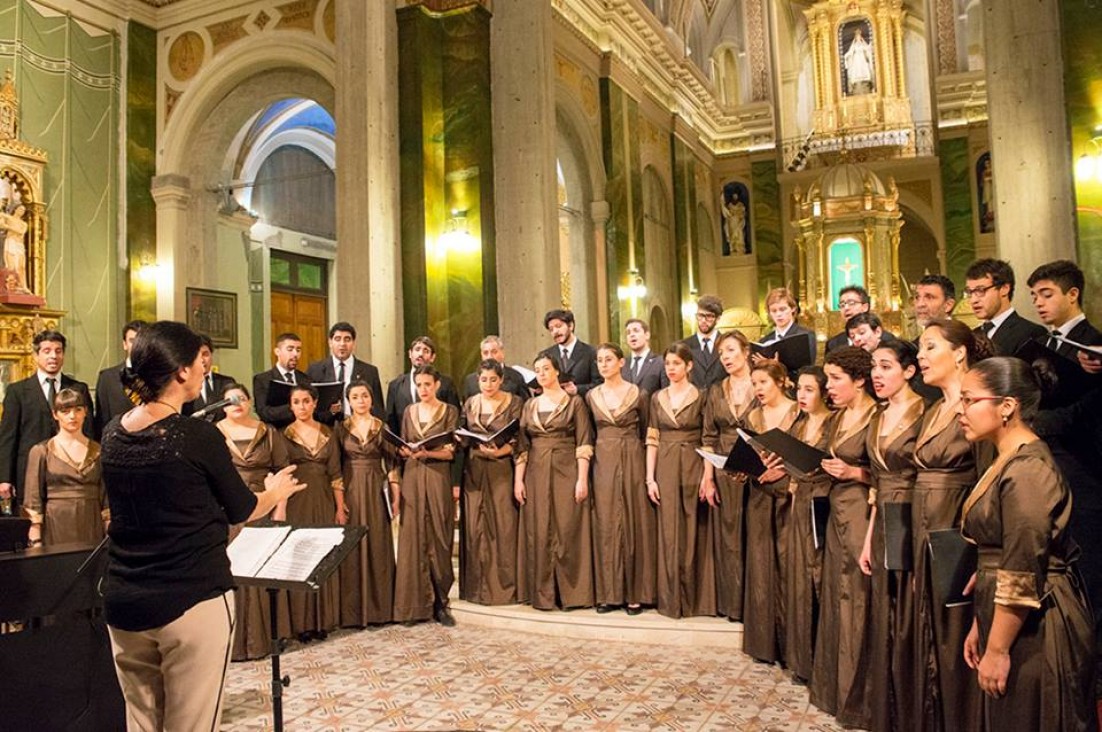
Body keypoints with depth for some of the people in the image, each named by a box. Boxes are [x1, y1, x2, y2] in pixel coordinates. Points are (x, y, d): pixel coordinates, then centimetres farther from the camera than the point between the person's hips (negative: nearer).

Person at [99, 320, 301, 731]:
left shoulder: (112, 434, 2)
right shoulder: (197, 436, -15)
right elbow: (241, 511, -1)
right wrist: (277, 492, 18)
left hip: (122, 603, 6)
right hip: (192, 601, -6)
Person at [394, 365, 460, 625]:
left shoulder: (449, 411, 2)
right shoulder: (409, 412, 13)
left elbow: (450, 452, -4)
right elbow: (402, 450, 15)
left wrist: (425, 452, -20)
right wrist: (405, 451, -7)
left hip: (438, 479, -3)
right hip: (412, 479, 3)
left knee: (439, 541, -2)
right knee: (412, 540, 0)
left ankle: (439, 603, 7)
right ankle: (415, 603, 7)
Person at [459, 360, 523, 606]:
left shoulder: (514, 403, 0)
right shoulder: (470, 404, 11)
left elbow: (519, 440, -5)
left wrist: (500, 451, -20)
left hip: (502, 472, -3)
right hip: (474, 472, 3)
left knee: (504, 526, -3)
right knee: (475, 528, 3)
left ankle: (505, 586, 6)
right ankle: (477, 586, 13)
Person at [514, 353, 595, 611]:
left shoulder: (574, 402, 1)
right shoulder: (530, 406, 13)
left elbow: (584, 444, -4)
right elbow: (522, 445, 11)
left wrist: (582, 479, -12)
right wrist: (518, 480, 3)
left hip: (566, 472, -3)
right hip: (536, 475, 4)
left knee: (567, 532, -2)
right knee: (538, 534, 3)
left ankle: (570, 593, 7)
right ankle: (542, 594, 12)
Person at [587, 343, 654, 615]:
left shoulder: (639, 395, -1)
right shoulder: (591, 396, 7)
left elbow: (645, 432, 5)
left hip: (632, 462, -2)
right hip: (602, 464, 3)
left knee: (633, 523, 2)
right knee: (605, 525, 4)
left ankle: (635, 593, 11)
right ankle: (609, 592, 13)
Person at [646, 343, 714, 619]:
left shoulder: (700, 397, -1)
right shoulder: (657, 398, 9)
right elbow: (652, 440, 7)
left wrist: (707, 477, -11)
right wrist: (650, 478, 1)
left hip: (693, 468, -3)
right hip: (665, 470, 3)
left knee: (692, 533, 3)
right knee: (669, 534, 5)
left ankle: (694, 598, 14)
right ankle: (671, 598, 15)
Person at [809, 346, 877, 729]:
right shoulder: (839, 418, 13)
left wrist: (854, 473, -21)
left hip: (862, 514, -8)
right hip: (837, 513, 8)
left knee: (858, 603, 0)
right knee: (835, 598, 13)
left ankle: (859, 697, 14)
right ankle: (835, 687, 26)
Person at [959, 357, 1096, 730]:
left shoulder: (1026, 469, -20)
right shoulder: (1008, 463, 10)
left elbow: (1022, 575, -22)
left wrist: (997, 650, -18)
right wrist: (980, 627, 16)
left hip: (1032, 628, -9)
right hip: (1006, 618, 9)